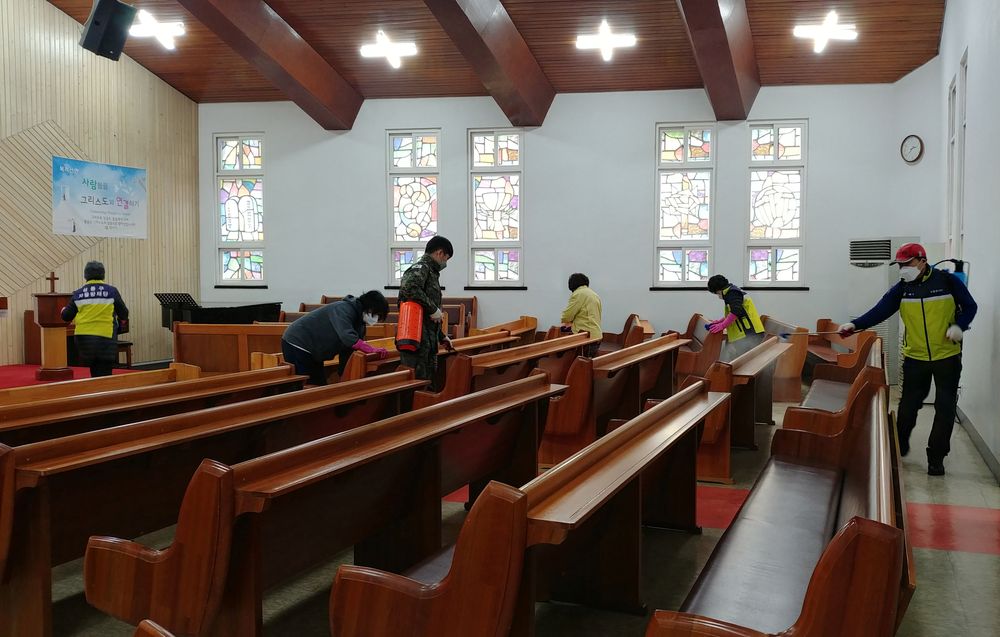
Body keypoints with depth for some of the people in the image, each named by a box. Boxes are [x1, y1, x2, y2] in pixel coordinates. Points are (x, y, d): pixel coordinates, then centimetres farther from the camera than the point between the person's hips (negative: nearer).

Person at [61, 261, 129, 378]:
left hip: (83, 337, 3)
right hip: (105, 337, -3)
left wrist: (63, 310, 32)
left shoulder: (78, 294, 5)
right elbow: (124, 314, 3)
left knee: (95, 373, 17)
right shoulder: (111, 291, -1)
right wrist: (122, 322, 27)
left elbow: (66, 317, 8)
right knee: (104, 376, -2)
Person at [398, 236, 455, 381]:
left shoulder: (431, 271, 23)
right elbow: (409, 287, -30)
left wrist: (442, 337, 32)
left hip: (428, 341, 10)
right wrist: (434, 310, -21)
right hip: (417, 340, -10)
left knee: (429, 379, 13)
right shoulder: (421, 268, -7)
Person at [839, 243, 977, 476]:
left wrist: (959, 326, -17)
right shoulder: (901, 288, -1)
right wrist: (855, 325, -25)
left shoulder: (948, 281, -6)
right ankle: (899, 447, 27)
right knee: (908, 405, 8)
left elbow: (969, 307, 2)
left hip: (948, 357, -2)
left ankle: (936, 457, 11)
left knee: (945, 408, 1)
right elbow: (879, 311, -11)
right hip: (915, 358, 2)